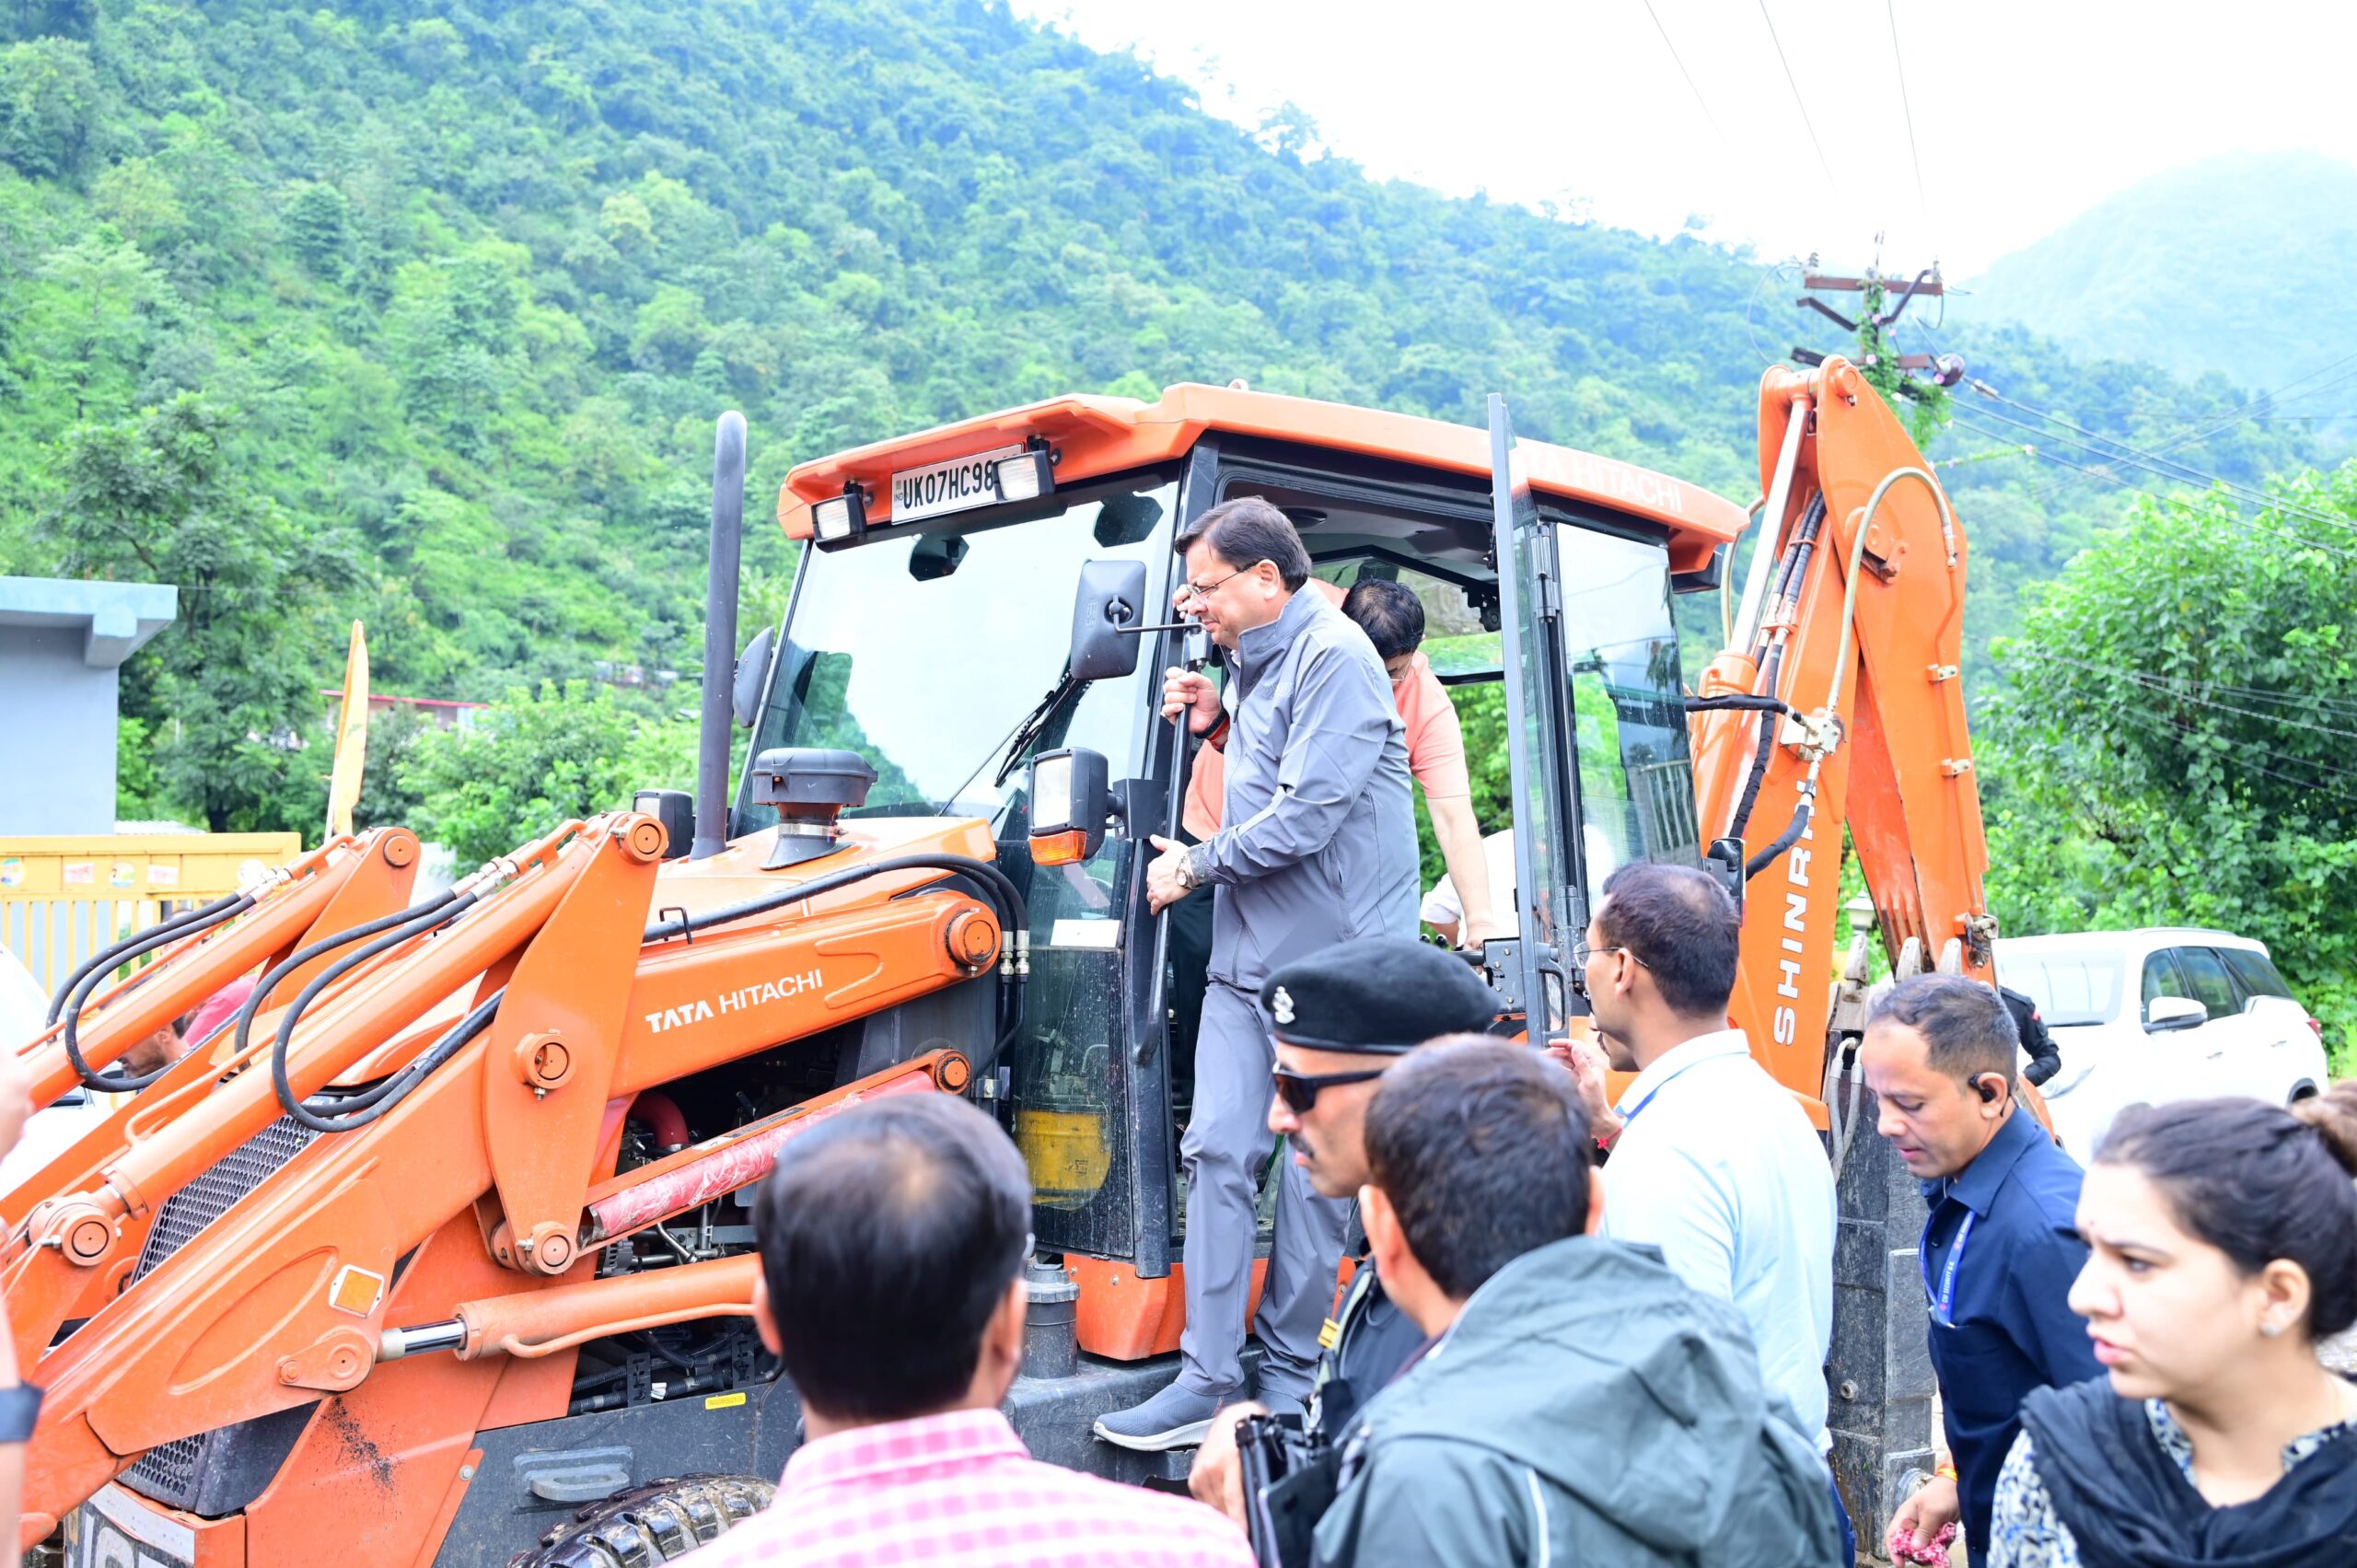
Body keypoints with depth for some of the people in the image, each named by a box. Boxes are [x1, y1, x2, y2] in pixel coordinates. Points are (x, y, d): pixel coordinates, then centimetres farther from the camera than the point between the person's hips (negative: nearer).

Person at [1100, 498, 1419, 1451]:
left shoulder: (1333, 659, -13)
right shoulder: (1260, 663, 16)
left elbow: (1308, 815, -20)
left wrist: (1196, 868, -9)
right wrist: (1218, 729, 8)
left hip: (1332, 959, -8)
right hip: (1247, 953, 8)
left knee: (1316, 1174, 3)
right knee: (1218, 1150, 2)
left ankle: (1286, 1379, 17)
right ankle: (1207, 1381, 8)